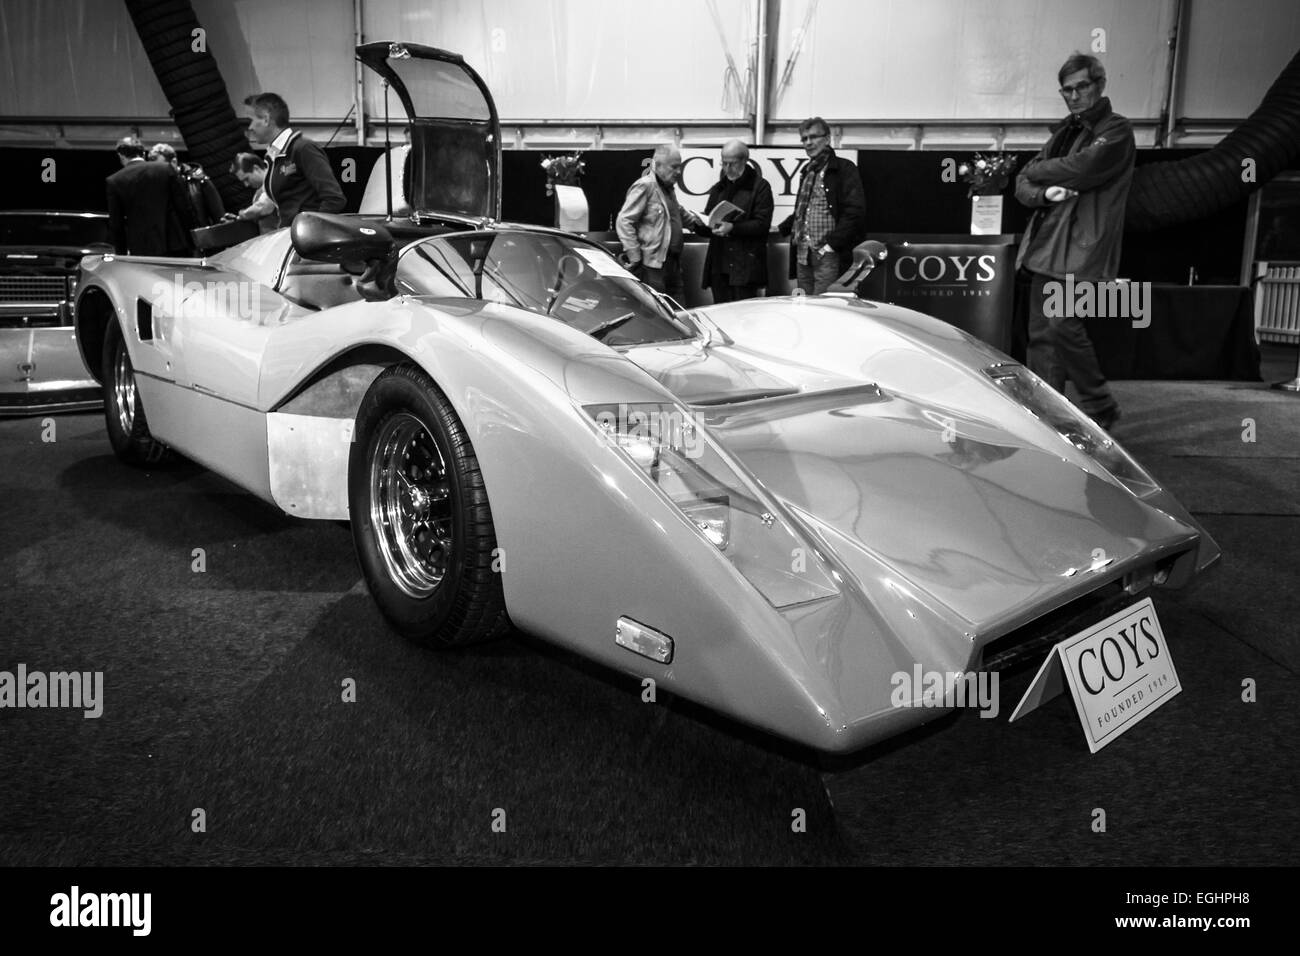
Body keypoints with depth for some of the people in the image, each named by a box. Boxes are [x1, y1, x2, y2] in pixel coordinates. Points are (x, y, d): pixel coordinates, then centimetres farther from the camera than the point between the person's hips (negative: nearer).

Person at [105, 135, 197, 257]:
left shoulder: (114, 181, 3)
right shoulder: (167, 169, 3)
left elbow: (115, 224, 4)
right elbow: (185, 209, 1)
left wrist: (122, 254, 13)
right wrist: (192, 242, 8)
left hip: (141, 251, -1)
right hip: (176, 247, 1)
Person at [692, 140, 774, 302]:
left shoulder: (759, 186, 2)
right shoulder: (718, 188, 20)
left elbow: (763, 224, -8)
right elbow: (707, 222, 22)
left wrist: (733, 228, -20)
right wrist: (699, 224, -2)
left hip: (746, 265, -5)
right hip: (719, 264, 5)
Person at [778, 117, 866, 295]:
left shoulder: (844, 169, -4)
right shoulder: (806, 171, 20)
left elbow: (855, 212, -12)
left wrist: (832, 244, -16)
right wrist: (782, 229, 15)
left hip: (827, 255, -7)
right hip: (802, 255, 7)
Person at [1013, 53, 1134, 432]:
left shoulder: (1116, 130, 1)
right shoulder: (1064, 131, 22)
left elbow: (1080, 169, -16)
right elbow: (1023, 183, 16)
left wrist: (1038, 171, 2)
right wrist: (1044, 192, -7)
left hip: (1082, 248, -7)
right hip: (1044, 245, 7)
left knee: (1062, 327, -15)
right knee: (1039, 334, 3)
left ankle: (1100, 407, 3)